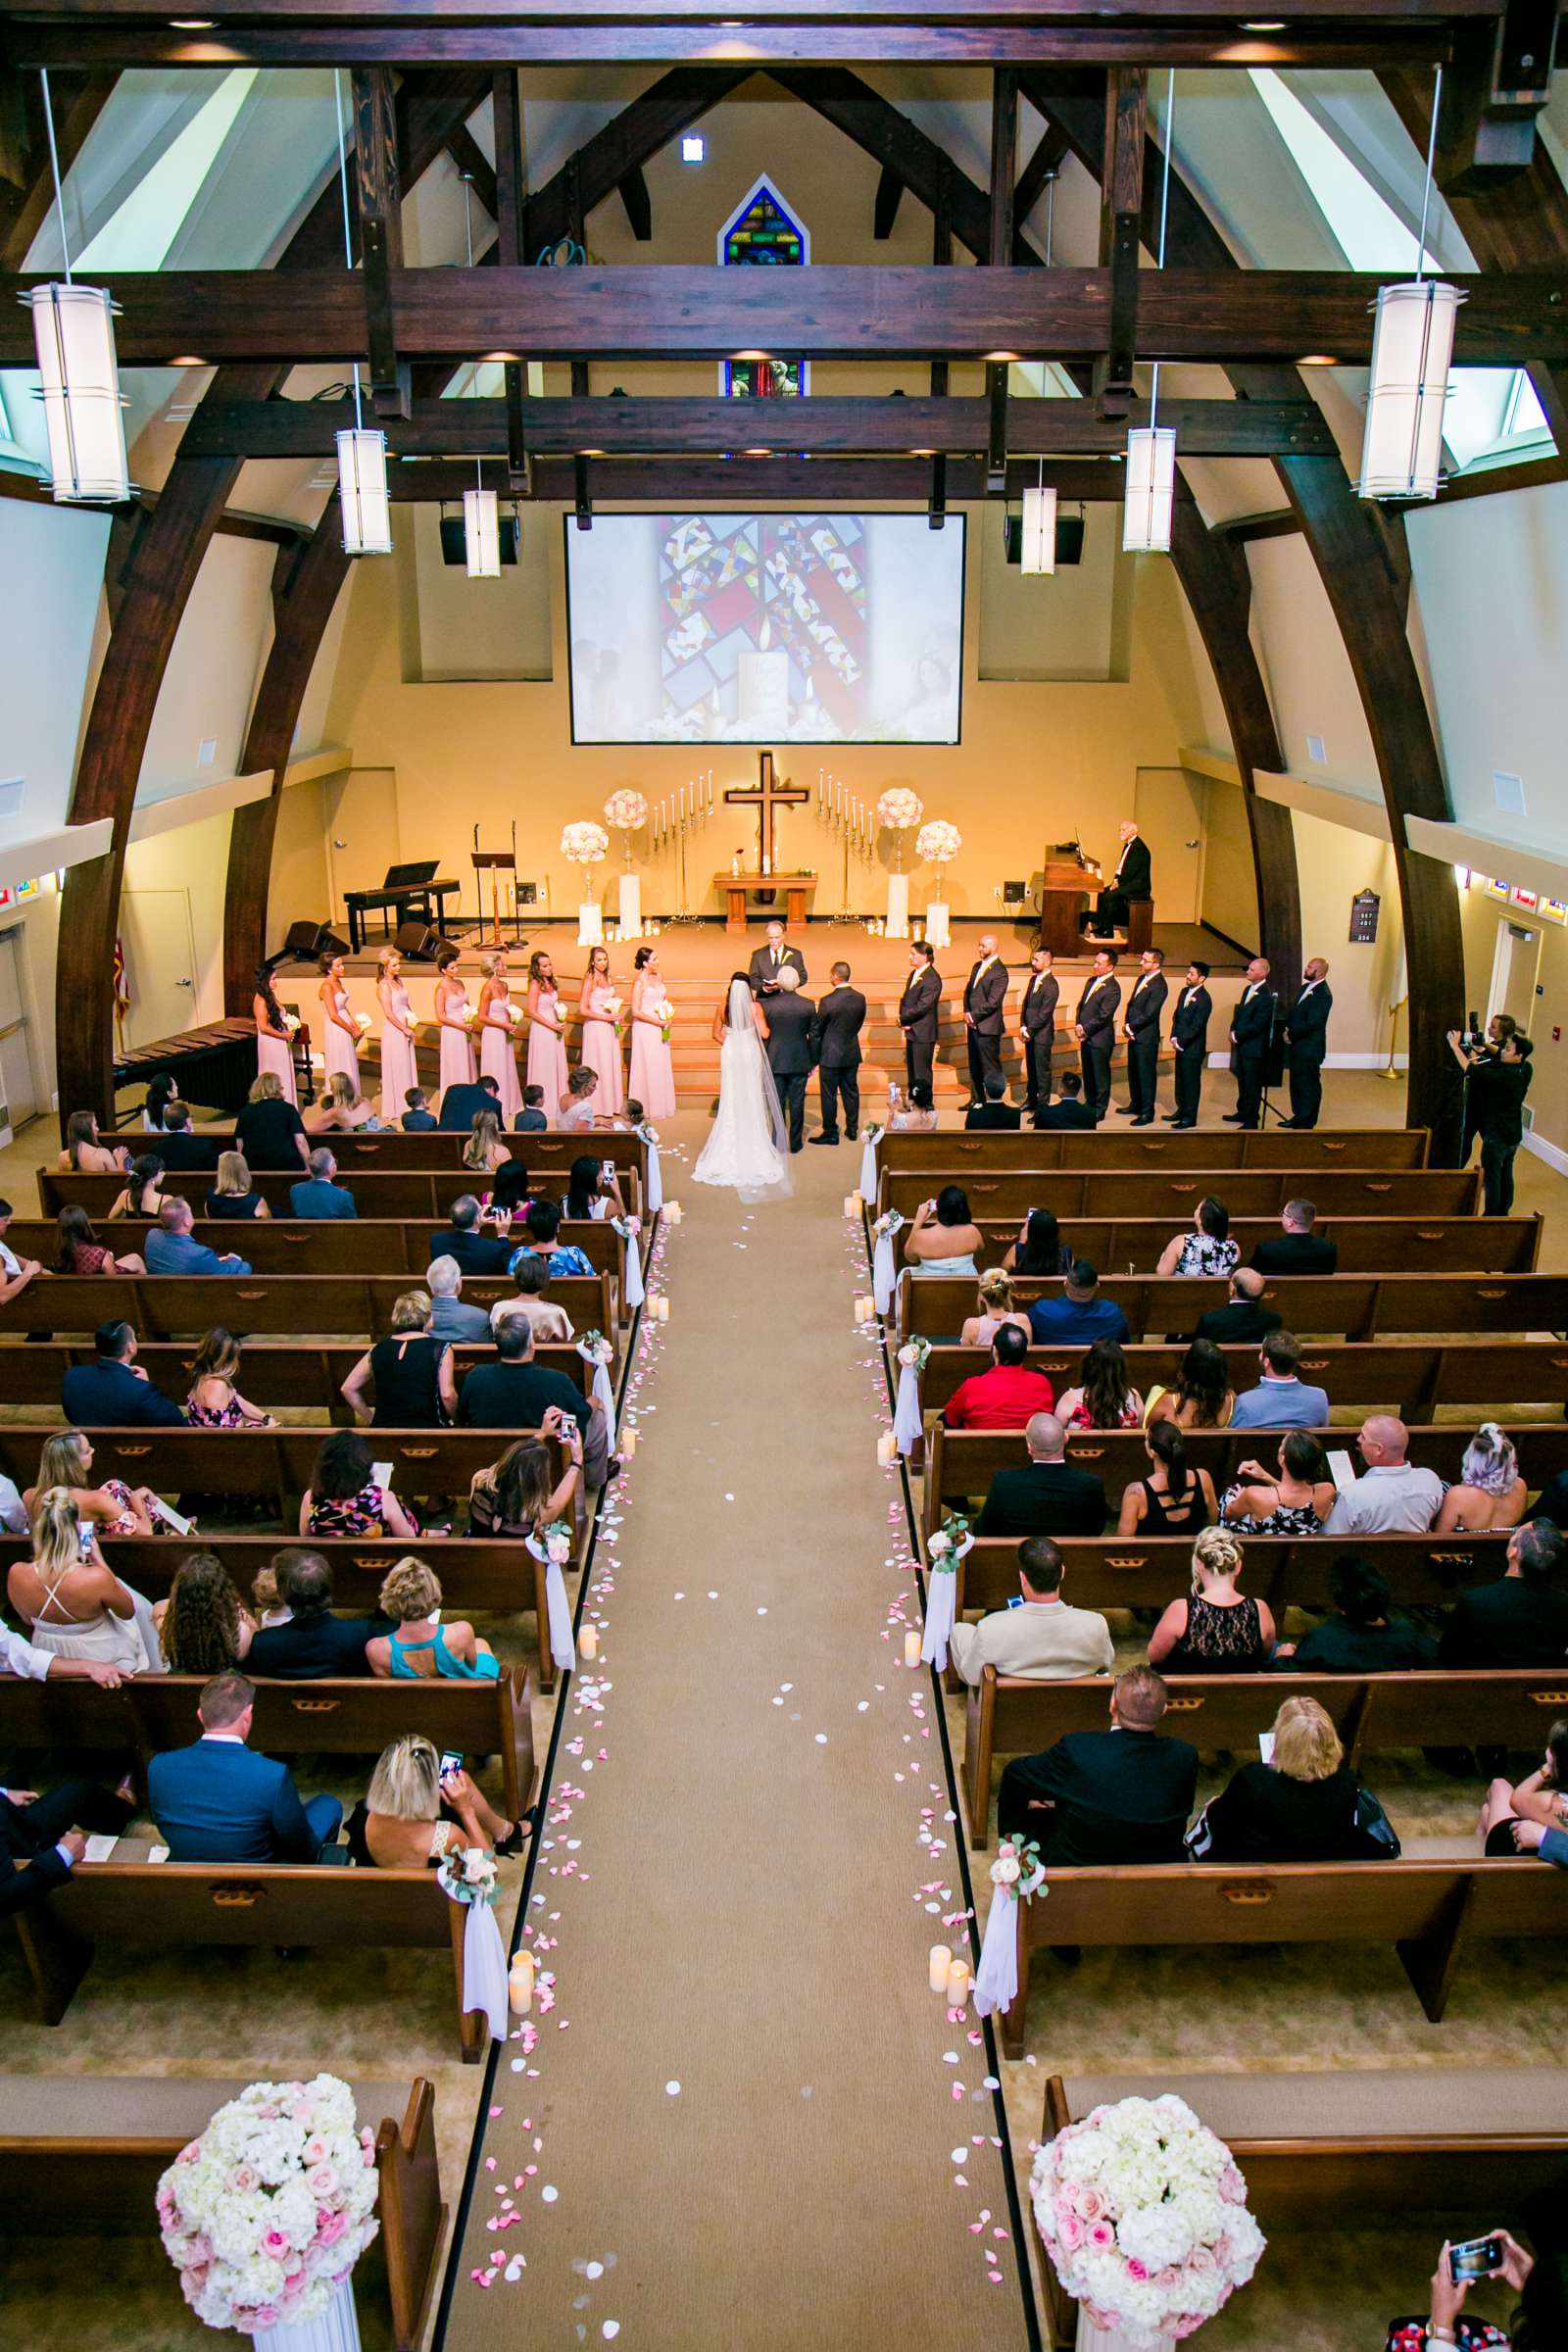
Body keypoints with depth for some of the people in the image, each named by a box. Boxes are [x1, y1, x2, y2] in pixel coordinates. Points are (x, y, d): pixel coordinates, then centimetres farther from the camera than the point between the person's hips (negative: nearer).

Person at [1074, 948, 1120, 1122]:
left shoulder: (1112, 989, -18)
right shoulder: (1091, 982, 9)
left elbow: (1103, 1016, -20)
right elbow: (1082, 1005, 14)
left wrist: (1085, 1029, -14)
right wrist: (1079, 1026, 0)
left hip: (1100, 1039, -8)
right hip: (1086, 1037, 8)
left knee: (1100, 1075, 4)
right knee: (1088, 1073, 19)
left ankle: (1100, 1109, 15)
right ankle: (1089, 1103, 33)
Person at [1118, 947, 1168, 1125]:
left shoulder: (1159, 986, -19)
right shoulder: (1142, 978, 9)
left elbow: (1148, 1014, -22)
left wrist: (1130, 1027, -12)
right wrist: (1126, 1025, -1)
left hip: (1146, 1038, -9)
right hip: (1134, 1035, 9)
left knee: (1146, 1075, 1)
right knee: (1133, 1072, 19)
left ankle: (1147, 1113, 10)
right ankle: (1136, 1105, 34)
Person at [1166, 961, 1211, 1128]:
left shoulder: (1204, 999, -17)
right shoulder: (1185, 992, 8)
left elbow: (1196, 1026, -19)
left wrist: (1180, 1041, -15)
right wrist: (1174, 1037, 1)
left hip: (1193, 1048, -8)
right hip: (1180, 1045, 8)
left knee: (1191, 1082, 2)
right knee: (1180, 1080, 17)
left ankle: (1190, 1117, 10)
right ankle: (1182, 1110, 31)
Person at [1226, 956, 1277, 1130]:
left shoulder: (1266, 996, -19)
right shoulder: (1248, 990, 9)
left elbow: (1257, 1024, -21)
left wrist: (1237, 1035, -15)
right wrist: (1233, 1032, 3)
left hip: (1254, 1048, -9)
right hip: (1242, 1045, 9)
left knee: (1252, 1085, 2)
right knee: (1242, 1081, 21)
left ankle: (1251, 1121, 11)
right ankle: (1242, 1112, 36)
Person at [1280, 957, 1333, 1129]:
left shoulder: (1323, 994, -19)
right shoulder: (1305, 987, 10)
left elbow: (1310, 1023, -23)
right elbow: (1293, 1010, 17)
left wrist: (1291, 1035, -13)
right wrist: (1287, 1028, 0)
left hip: (1309, 1049, -9)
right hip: (1296, 1047, 9)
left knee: (1309, 1086, 2)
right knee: (1296, 1083, 18)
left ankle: (1306, 1122, 11)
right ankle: (1298, 1116, 30)